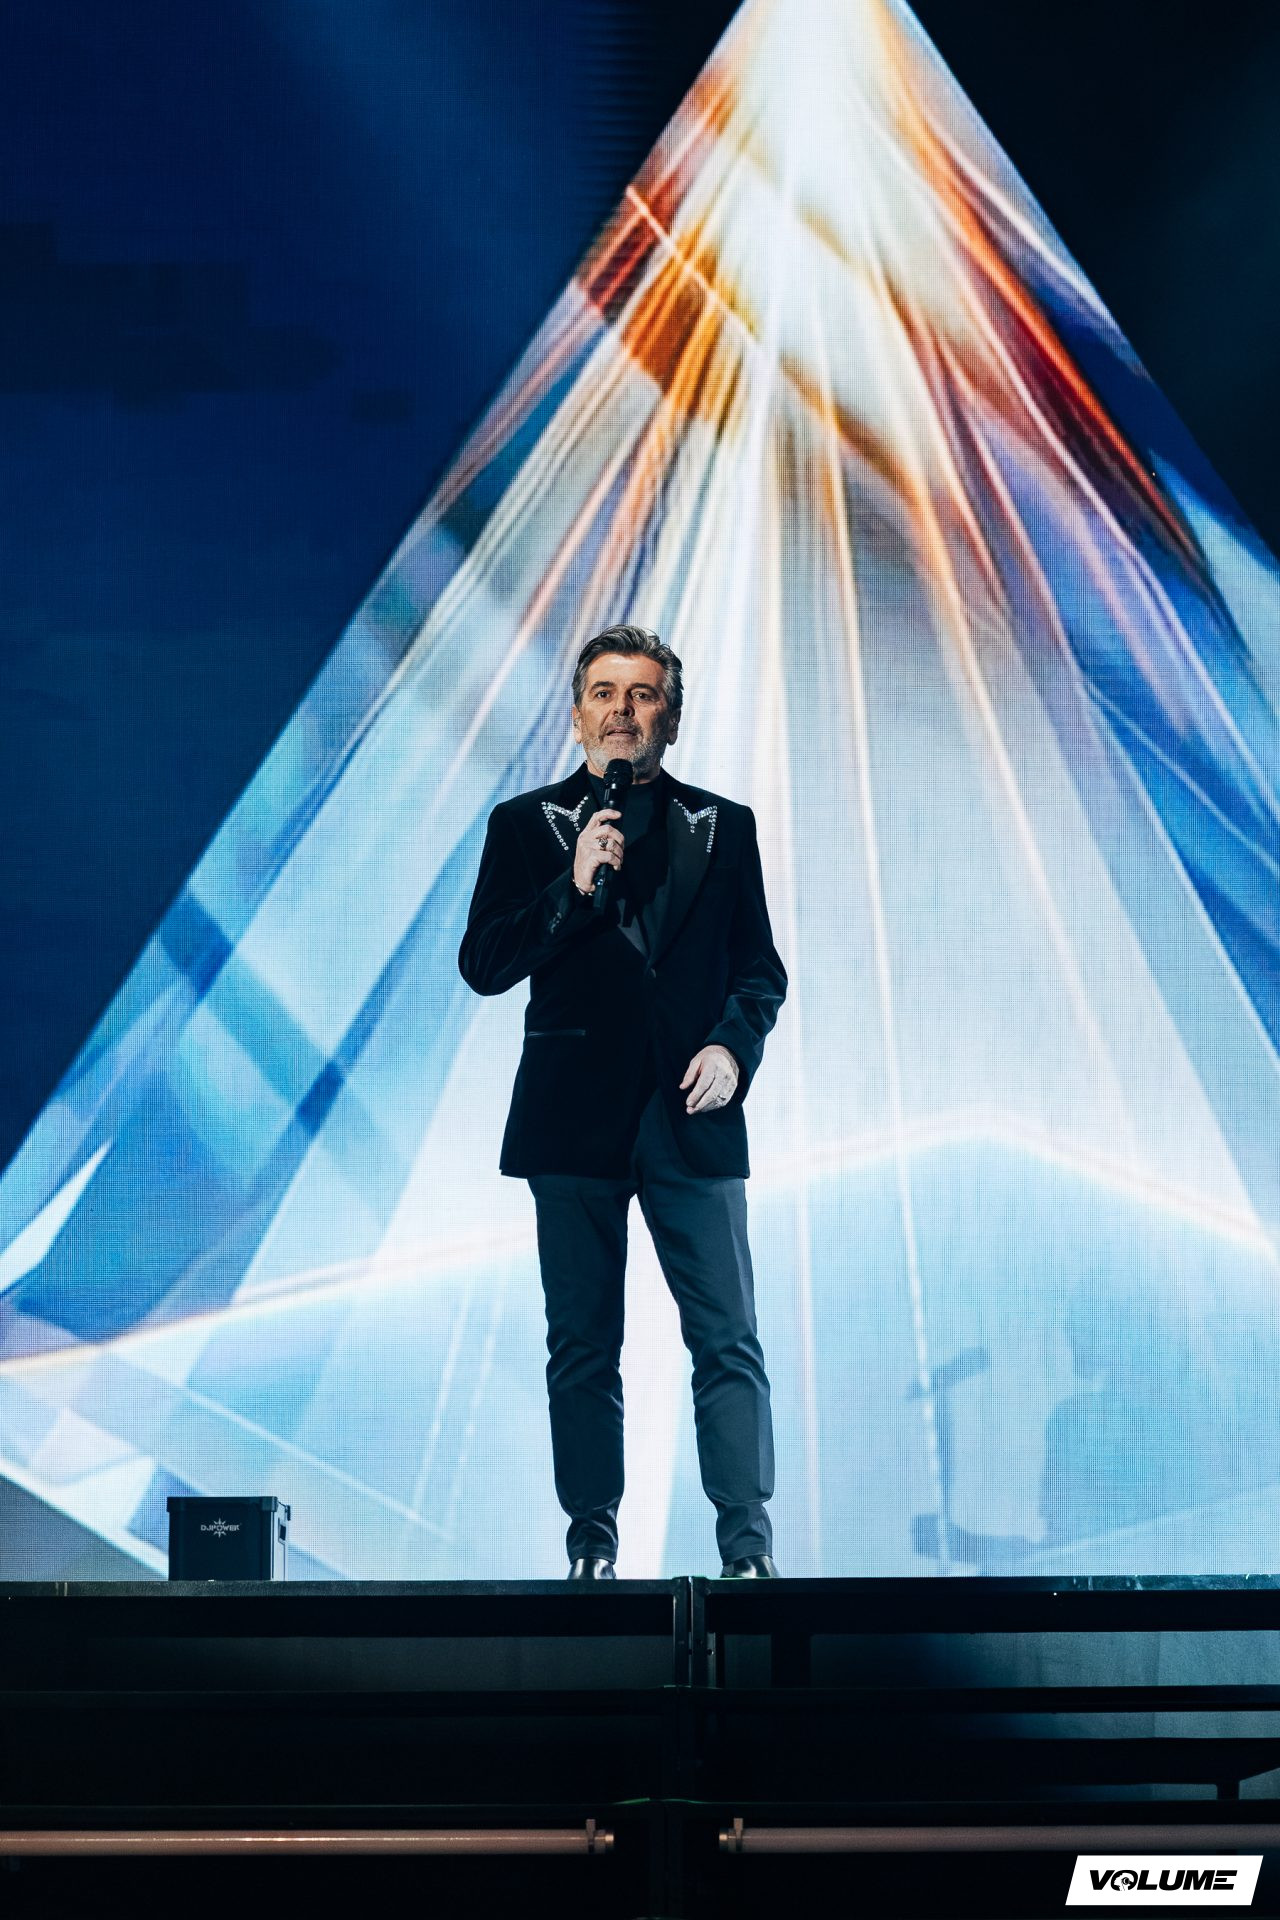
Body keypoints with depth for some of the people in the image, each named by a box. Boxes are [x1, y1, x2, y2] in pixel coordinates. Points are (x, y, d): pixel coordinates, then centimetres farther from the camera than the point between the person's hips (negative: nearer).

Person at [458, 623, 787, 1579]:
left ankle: (749, 1546, -6)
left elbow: (759, 965, 12)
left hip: (691, 1113, 0)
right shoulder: (525, 824, 9)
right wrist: (573, 887, -13)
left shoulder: (722, 827, 12)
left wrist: (734, 1044, -7)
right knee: (583, 1345, 3)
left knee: (728, 1339, -6)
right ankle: (593, 1546, 7)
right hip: (575, 1114, 0)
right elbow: (484, 964, 0)